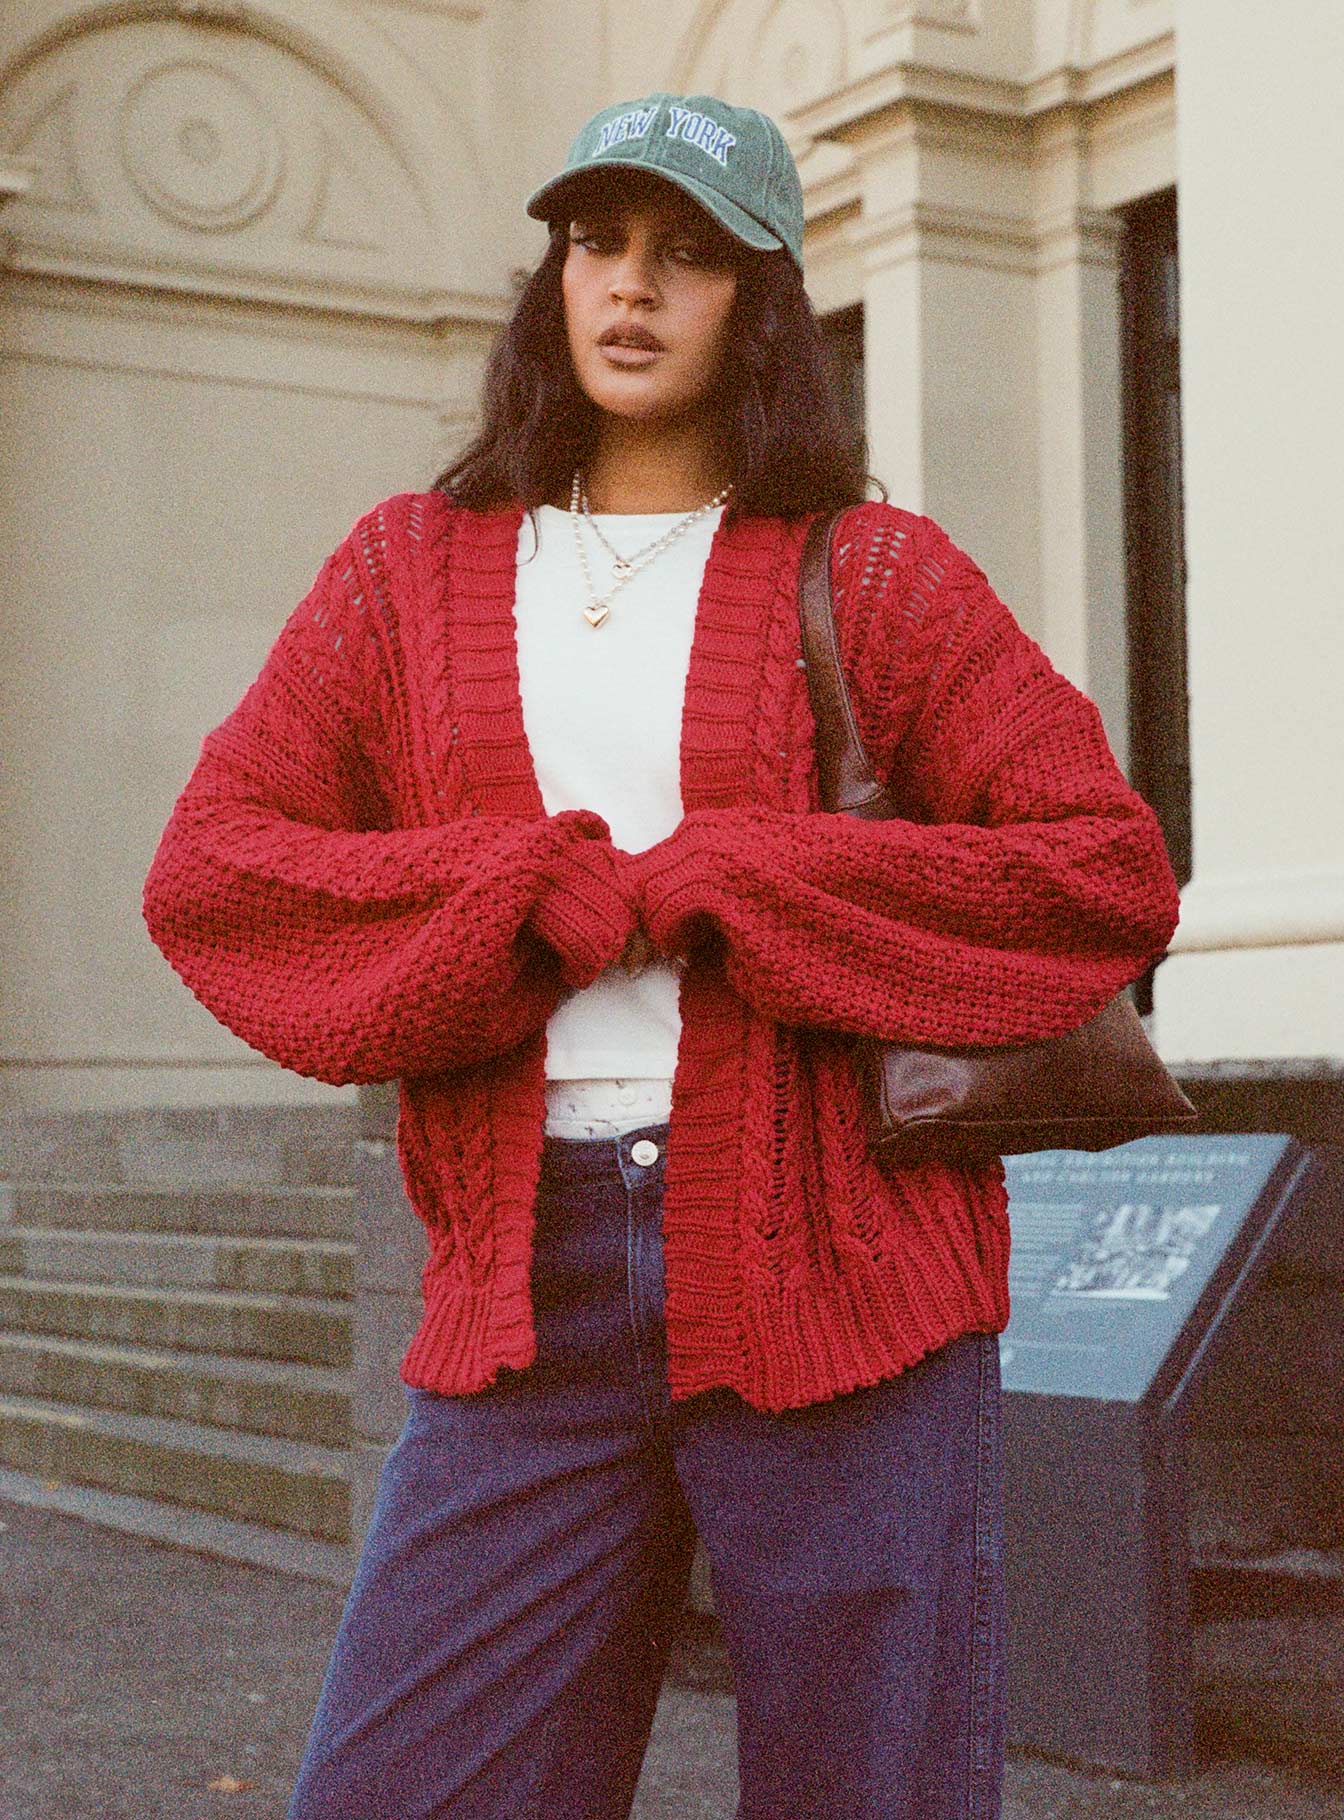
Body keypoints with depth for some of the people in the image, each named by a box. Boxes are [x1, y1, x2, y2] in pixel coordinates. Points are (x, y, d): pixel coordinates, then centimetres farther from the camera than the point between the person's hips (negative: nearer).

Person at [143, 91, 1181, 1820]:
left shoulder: (869, 575, 6)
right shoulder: (413, 569, 13)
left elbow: (1111, 869, -2)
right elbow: (205, 870, 5)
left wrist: (714, 890, -8)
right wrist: (535, 896, -8)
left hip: (837, 1272, -1)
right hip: (529, 1285, 2)